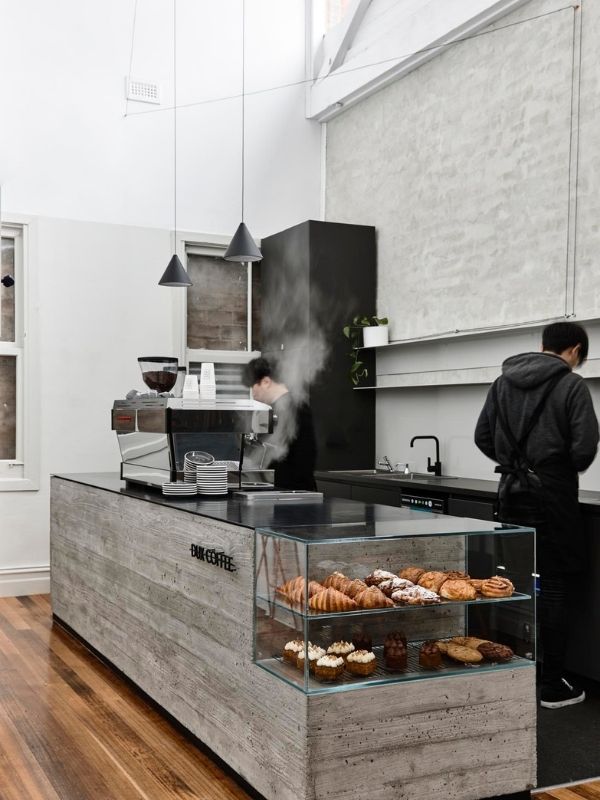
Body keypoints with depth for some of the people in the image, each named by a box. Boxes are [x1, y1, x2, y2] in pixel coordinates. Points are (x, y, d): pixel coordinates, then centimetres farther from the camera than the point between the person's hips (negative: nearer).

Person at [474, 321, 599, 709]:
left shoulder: (503, 382, 8)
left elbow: (483, 436, 8)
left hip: (512, 491, 6)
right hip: (552, 495, -5)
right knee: (555, 589, 2)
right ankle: (553, 685, 7)